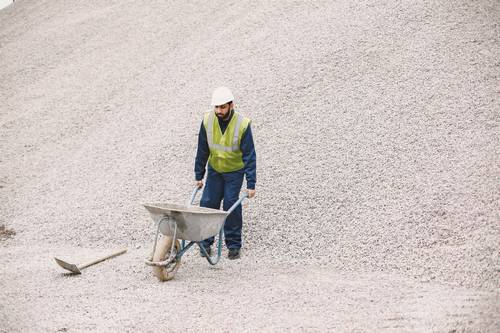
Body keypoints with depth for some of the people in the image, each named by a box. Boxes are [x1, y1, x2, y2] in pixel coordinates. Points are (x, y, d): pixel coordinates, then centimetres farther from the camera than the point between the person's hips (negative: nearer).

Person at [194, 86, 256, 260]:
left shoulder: (242, 124, -24)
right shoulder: (208, 120, -15)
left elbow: (249, 156, -20)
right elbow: (202, 150, -4)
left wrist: (251, 184, -22)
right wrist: (199, 175, -1)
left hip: (235, 171, -3)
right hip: (214, 169, 3)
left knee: (231, 206, -8)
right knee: (208, 203, -3)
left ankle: (234, 245, 5)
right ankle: (205, 243, 9)